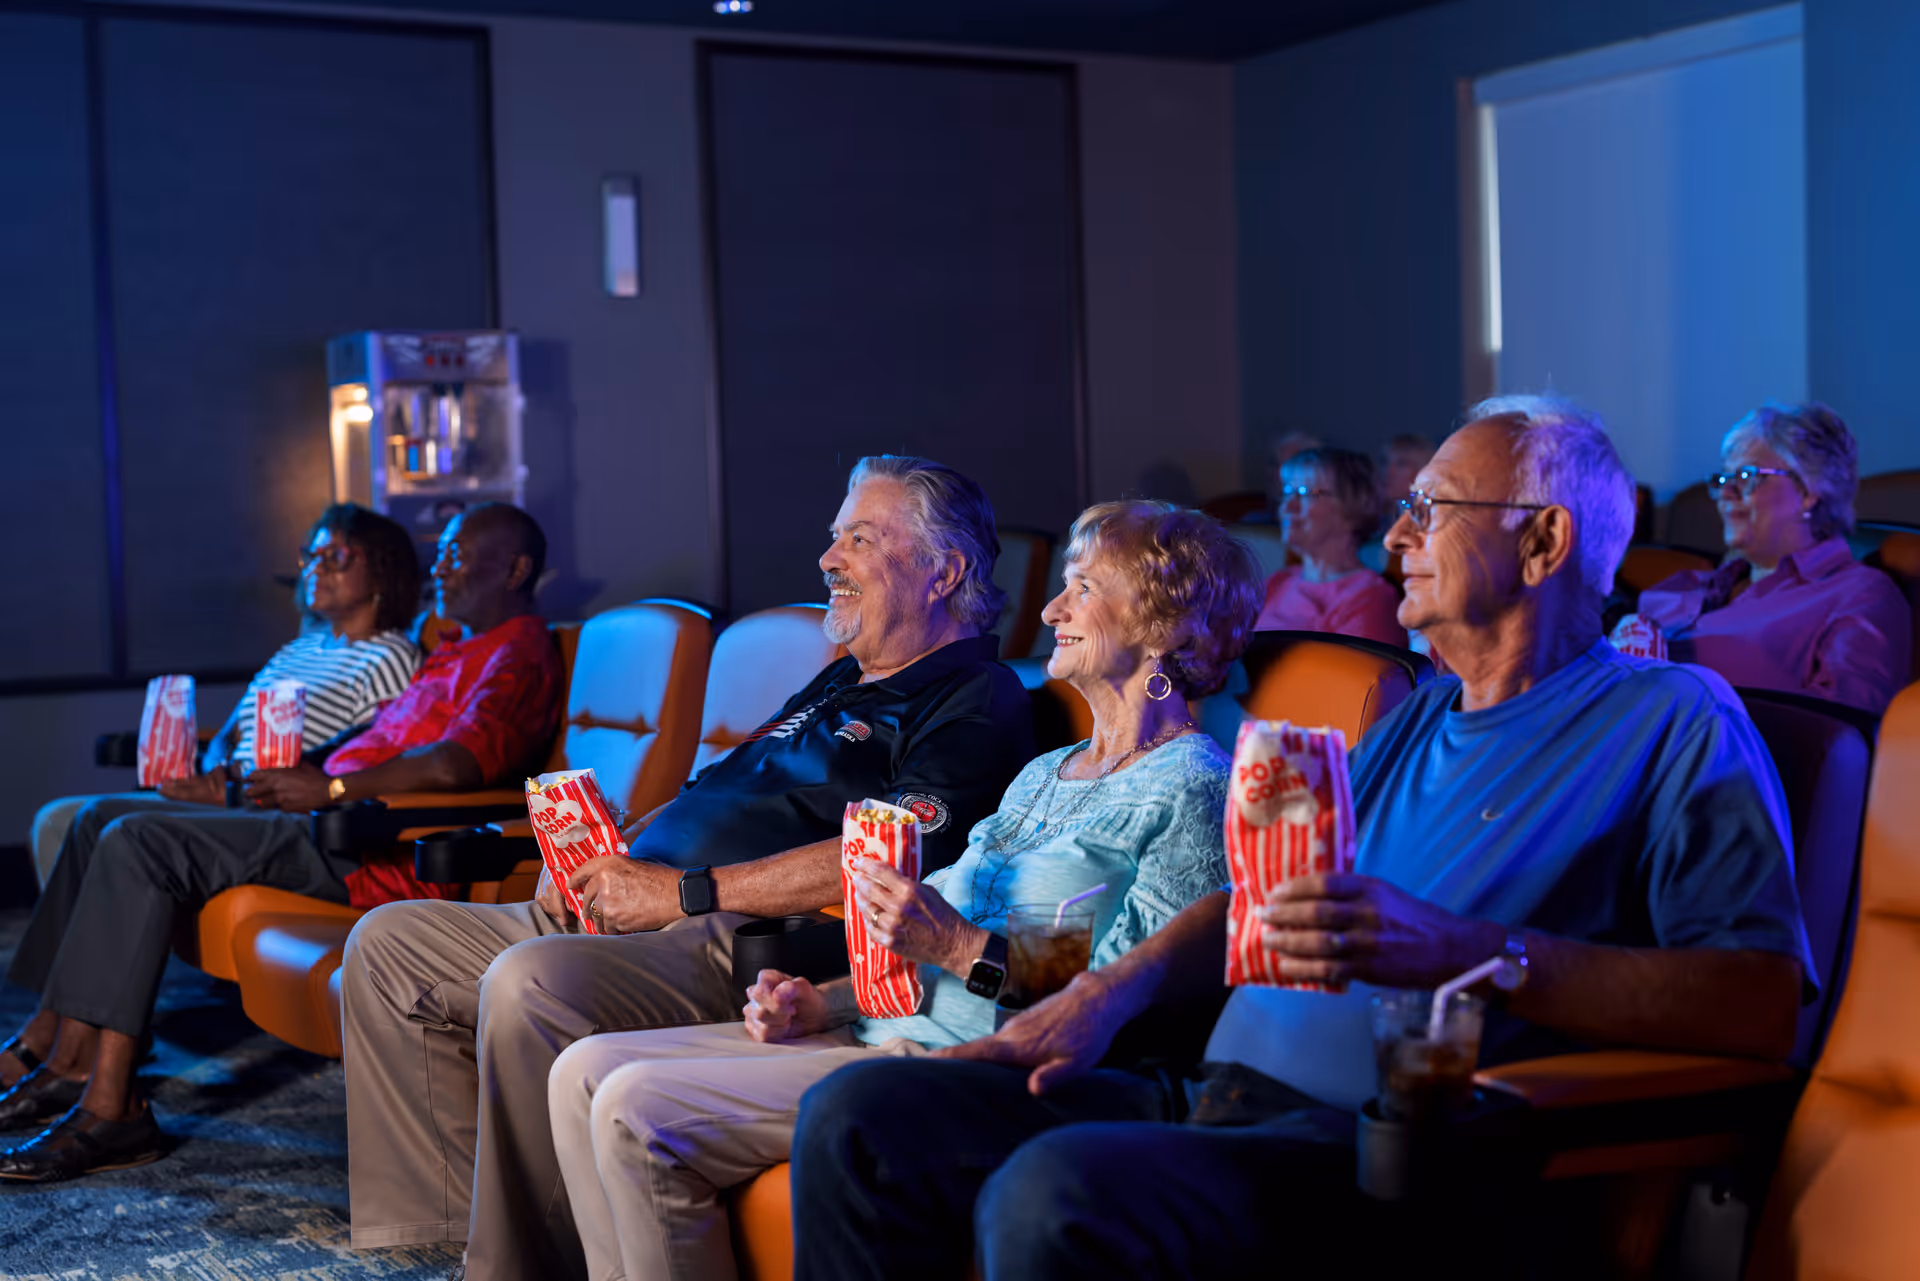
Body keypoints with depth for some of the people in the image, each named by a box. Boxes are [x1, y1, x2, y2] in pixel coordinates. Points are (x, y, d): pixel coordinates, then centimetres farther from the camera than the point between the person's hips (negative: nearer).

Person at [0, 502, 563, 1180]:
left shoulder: (519, 655, -8)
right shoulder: (455, 653, 28)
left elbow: (456, 766, -25)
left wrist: (331, 787, -20)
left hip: (381, 854, -11)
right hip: (336, 823, 11)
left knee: (139, 844, -22)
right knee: (104, 819, 9)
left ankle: (106, 1108, -23)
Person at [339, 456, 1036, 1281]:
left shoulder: (977, 701, -5)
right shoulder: (839, 682, 27)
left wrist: (684, 892, -18)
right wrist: (602, 860, 7)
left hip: (742, 943, -10)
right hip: (630, 915, 11)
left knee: (529, 983, -35)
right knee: (388, 943, 5)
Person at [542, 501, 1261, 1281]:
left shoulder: (1191, 786, -7)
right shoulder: (1044, 775, 22)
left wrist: (964, 949, -20)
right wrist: (821, 1000, 4)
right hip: (886, 1027, 10)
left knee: (636, 1112, -20)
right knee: (585, 1072, 1)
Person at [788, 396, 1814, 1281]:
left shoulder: (1671, 720, 0)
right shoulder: (1416, 721, 27)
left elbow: (1763, 1003, -13)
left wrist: (1468, 952, -21)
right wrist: (1112, 989, 7)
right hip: (1226, 1101, 8)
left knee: (1056, 1190, -35)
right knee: (858, 1118, -5)